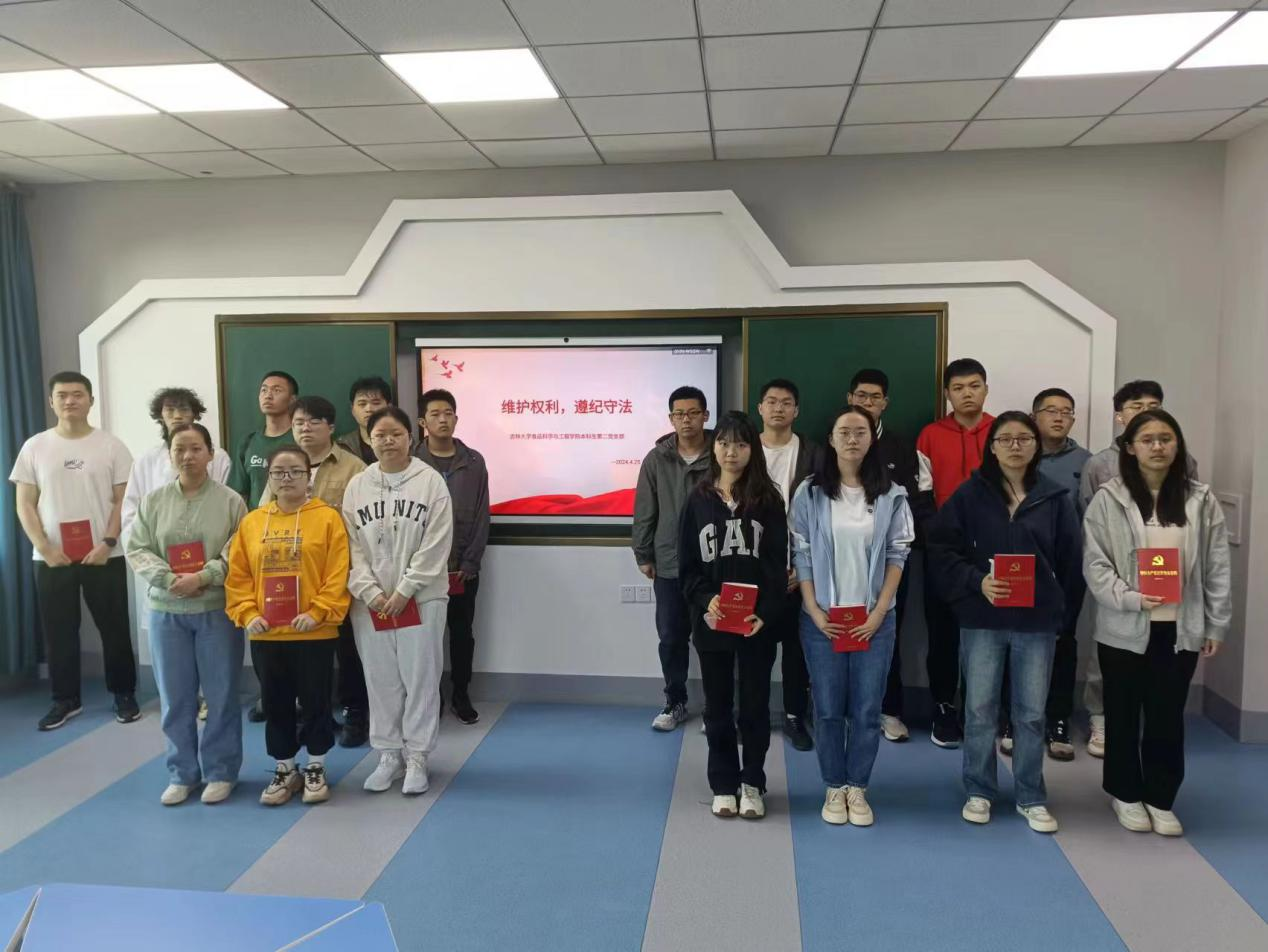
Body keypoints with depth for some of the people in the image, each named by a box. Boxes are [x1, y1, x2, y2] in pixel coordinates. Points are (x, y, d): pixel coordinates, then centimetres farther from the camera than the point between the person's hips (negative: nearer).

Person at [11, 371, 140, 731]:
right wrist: (44, 548, -7)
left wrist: (107, 543, -12)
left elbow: (124, 500, -1)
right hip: (51, 558, 2)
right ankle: (65, 699, 21)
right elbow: (25, 504, 4)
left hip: (104, 556, -1)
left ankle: (124, 694, 17)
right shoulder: (35, 447, 5)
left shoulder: (110, 445, 0)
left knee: (115, 628, 4)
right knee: (58, 632, 8)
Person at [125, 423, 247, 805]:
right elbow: (137, 551, 1)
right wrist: (169, 579, -14)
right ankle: (182, 772, 24)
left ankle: (220, 771, 19)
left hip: (218, 609, -2)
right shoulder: (152, 501, 4)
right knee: (175, 697, 10)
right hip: (166, 610, 3)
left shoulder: (231, 501, -4)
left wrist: (202, 577, -19)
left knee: (221, 695, 5)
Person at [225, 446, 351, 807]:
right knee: (275, 704, 13)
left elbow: (337, 574, -9)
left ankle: (315, 769, 25)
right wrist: (247, 614, -6)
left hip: (314, 633, -3)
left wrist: (318, 612, -16)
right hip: (265, 635, 4)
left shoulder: (328, 518, -5)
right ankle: (285, 771, 29)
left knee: (315, 701, 8)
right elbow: (238, 576, 6)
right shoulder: (251, 522, 6)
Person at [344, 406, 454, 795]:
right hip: (371, 601, 3)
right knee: (381, 680, 10)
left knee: (420, 679, 3)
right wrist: (371, 592, -8)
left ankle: (416, 758, 16)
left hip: (420, 599, -2)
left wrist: (403, 591, -11)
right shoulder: (357, 486, 5)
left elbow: (435, 544, -8)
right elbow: (352, 546, 3)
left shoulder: (431, 480, -4)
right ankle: (389, 754, 24)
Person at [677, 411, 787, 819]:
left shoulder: (768, 500, 0)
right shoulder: (698, 499, 3)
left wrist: (765, 613, -16)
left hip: (758, 622, -1)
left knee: (755, 705, 9)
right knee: (717, 706, 11)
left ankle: (752, 784, 24)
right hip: (710, 621, 1)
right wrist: (704, 601, -14)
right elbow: (687, 564, 2)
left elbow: (778, 565, -4)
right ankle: (724, 784, 24)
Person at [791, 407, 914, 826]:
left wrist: (878, 612, -6)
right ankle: (834, 788, 21)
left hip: (874, 619, 1)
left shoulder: (891, 496, 1)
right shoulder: (810, 493, -1)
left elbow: (897, 556, 1)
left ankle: (858, 788, 21)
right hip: (822, 619, 0)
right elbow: (801, 556, -1)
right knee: (828, 709, 6)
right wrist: (815, 611, -8)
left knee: (867, 710, 5)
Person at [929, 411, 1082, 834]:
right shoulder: (969, 494, -2)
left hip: (1038, 621, 1)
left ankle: (1031, 797, 25)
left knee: (1031, 713, 9)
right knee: (980, 710, 9)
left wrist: (1059, 606, 0)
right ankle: (979, 791, 25)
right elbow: (941, 548, -4)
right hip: (981, 619, -1)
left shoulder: (1055, 498, 2)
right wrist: (976, 580, -17)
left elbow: (1071, 560, 6)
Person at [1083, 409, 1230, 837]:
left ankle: (1160, 798, 27)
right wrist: (1130, 597, -21)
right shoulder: (1108, 499, -5)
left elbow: (1217, 568, 5)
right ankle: (1126, 793, 30)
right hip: (1124, 628, -2)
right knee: (1124, 715, 13)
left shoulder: (1201, 500, 3)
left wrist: (1216, 625, 4)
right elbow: (1095, 564, -8)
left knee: (1168, 717, 11)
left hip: (1181, 629, 2)